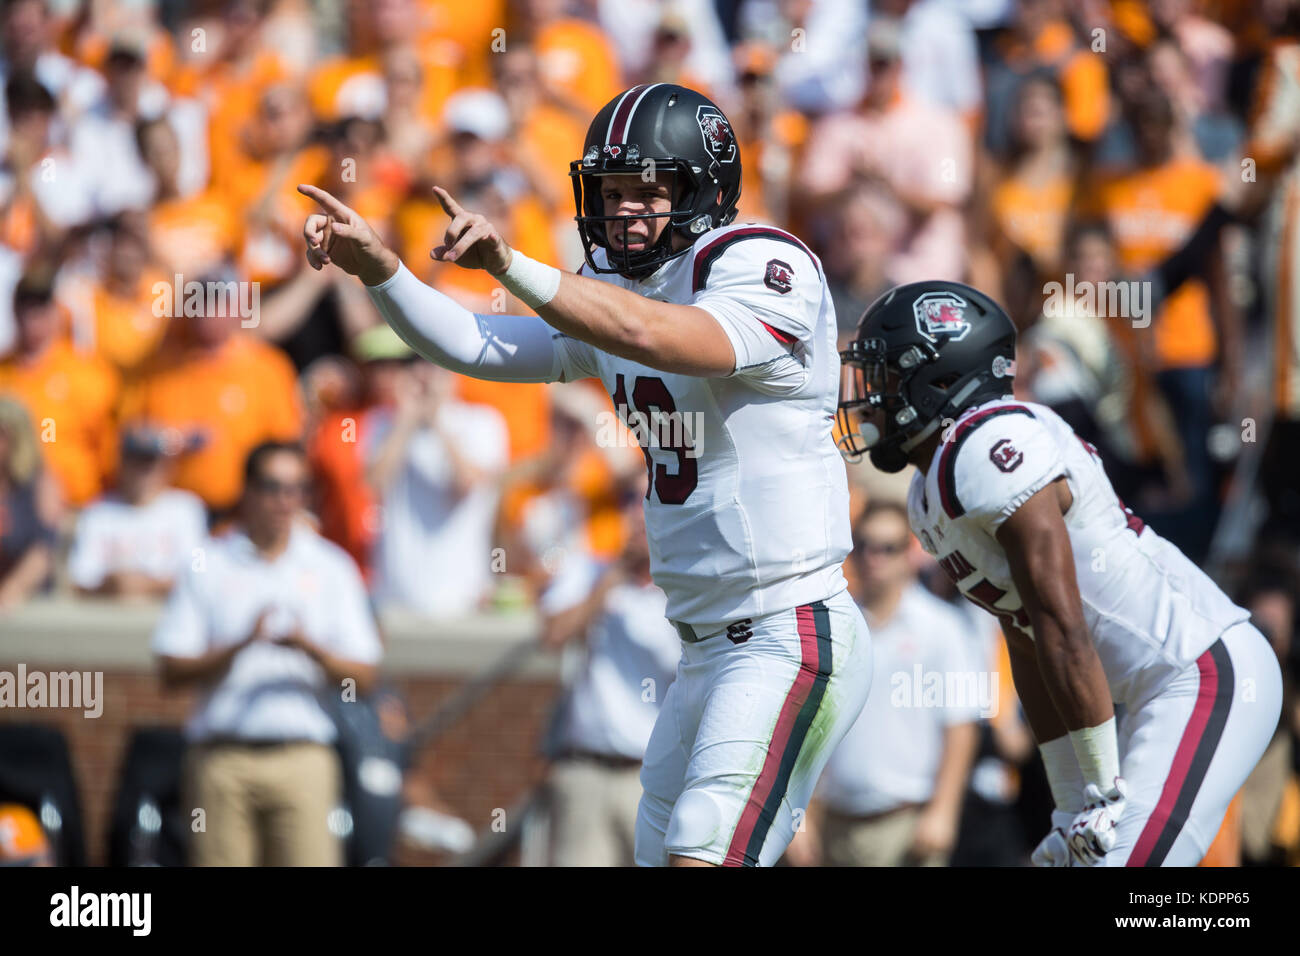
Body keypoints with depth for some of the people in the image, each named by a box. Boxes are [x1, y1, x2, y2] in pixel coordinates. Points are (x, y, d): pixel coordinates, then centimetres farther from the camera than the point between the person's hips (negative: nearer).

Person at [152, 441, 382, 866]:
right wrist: (242, 645, -12)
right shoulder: (208, 564, 9)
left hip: (303, 754, 0)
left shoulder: (331, 568, 12)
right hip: (221, 757, 0)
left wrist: (310, 647, -11)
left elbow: (362, 679, 8)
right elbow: (172, 671, 2)